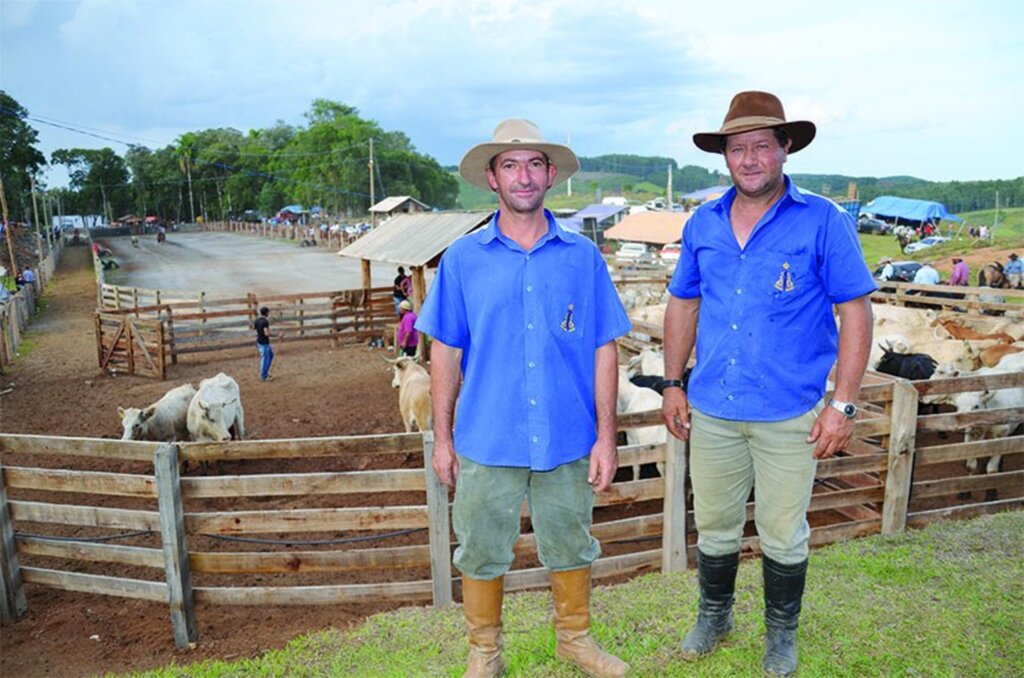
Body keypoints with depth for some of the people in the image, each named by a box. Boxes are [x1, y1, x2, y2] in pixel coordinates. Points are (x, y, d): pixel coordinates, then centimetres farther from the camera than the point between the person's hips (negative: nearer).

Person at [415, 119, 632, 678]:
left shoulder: (583, 257, 0)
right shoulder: (463, 259, -1)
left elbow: (603, 351, 1)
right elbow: (445, 353, 2)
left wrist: (606, 436, -2)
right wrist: (442, 438, 1)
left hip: (568, 440, 1)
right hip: (487, 441, 0)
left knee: (571, 547, 18)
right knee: (482, 553, 13)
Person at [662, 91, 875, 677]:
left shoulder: (824, 222, -7)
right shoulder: (703, 224, 5)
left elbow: (856, 312, -7)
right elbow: (683, 304, 12)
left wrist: (843, 405, -12)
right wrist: (674, 384, 9)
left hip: (789, 414, -3)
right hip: (712, 409, 3)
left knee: (783, 535, 12)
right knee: (714, 527, 17)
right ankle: (715, 616, 41)